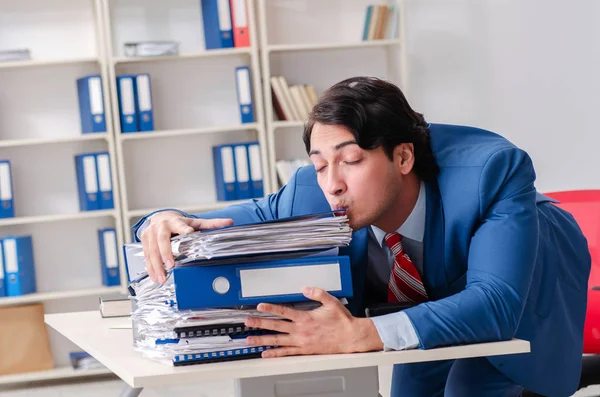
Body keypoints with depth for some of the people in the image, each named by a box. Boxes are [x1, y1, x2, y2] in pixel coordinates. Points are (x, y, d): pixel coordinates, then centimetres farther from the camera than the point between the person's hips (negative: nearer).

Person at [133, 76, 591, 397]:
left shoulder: (492, 169, -43)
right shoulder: (313, 195, -30)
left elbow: (496, 301, -53)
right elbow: (242, 220, -15)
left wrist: (360, 334, -64)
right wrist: (167, 222, -41)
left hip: (529, 285, -4)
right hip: (436, 299, 5)